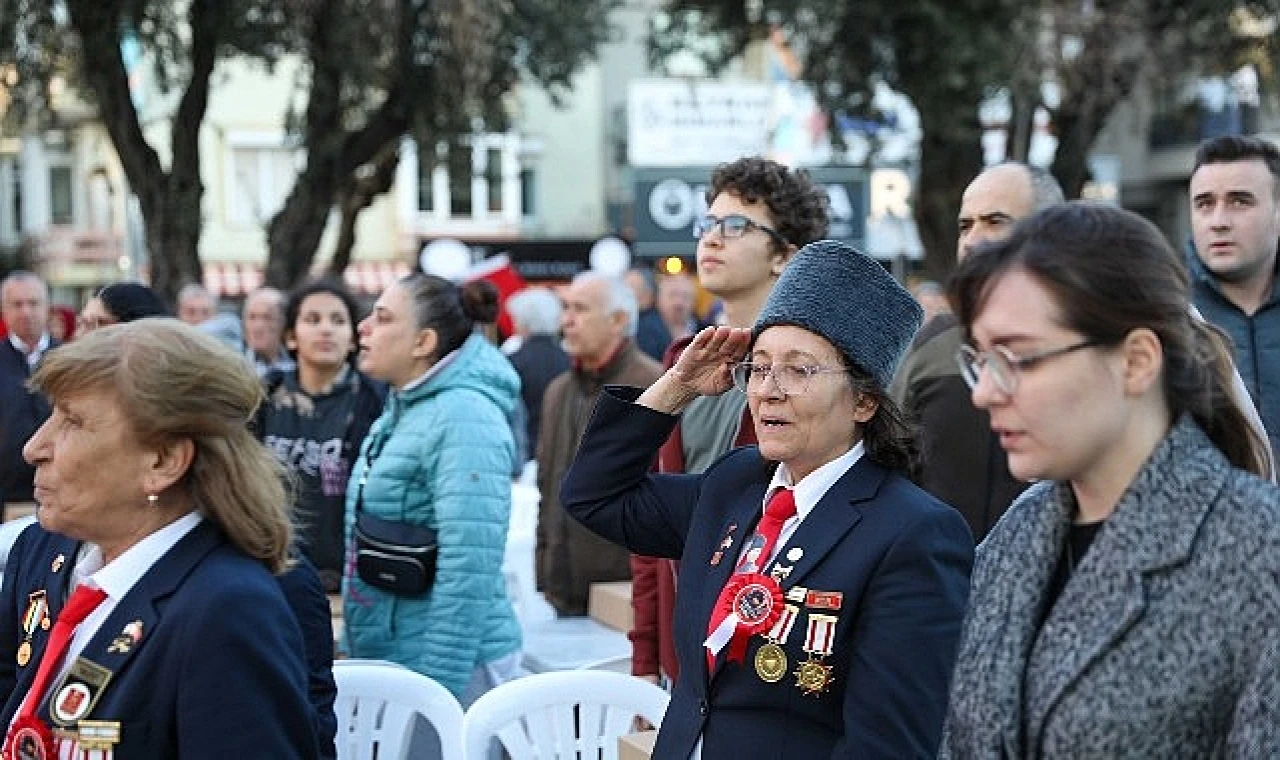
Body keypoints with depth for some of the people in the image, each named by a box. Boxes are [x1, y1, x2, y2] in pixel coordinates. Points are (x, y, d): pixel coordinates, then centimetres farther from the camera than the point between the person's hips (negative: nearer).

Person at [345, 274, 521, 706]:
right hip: (384, 660, 9)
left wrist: (435, 686, -24)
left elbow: (468, 569, -23)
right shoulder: (402, 412, 12)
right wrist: (356, 653, 23)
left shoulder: (464, 419, -16)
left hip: (450, 669, -9)